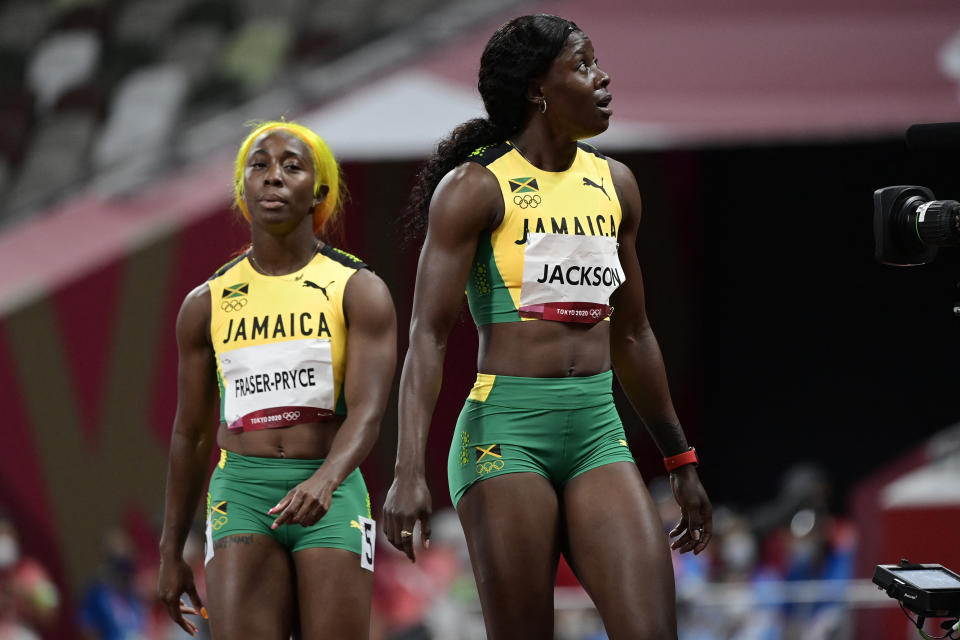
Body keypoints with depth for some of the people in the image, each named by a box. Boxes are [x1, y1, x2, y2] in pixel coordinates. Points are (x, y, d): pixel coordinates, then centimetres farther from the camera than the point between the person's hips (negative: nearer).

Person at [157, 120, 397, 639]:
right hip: (241, 494, 1)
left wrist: (324, 481, -29)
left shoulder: (359, 292, 3)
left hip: (331, 498, -1)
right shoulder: (206, 305, 12)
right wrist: (171, 552, 17)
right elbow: (190, 435, 18)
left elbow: (367, 411, -9)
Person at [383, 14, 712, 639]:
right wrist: (409, 470, -21)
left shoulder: (615, 186, 14)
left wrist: (680, 460, 26)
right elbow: (428, 336, -10)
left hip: (599, 430, 5)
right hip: (506, 430, -5)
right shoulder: (475, 188, -4)